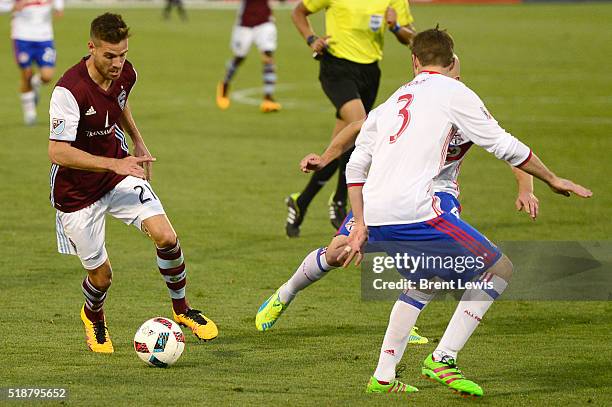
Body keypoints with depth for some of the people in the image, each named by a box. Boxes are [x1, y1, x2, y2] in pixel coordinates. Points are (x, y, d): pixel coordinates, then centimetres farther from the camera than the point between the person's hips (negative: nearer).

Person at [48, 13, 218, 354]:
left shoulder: (125, 74, -7)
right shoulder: (69, 91, -29)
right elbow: (57, 152, -34)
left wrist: (138, 143, 16)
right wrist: (114, 164, -39)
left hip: (121, 175, 5)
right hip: (77, 192, -5)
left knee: (166, 237, -15)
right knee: (101, 276, 2)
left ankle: (182, 309, 9)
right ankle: (93, 318, 39)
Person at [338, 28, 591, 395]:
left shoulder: (393, 101, 22)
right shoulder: (452, 93, 4)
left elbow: (356, 166, 24)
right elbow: (503, 145, 6)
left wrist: (361, 225, 29)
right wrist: (552, 179, 18)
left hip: (376, 217, 7)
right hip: (414, 211, -7)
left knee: (427, 279, 30)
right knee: (499, 269, 6)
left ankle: (383, 377, 25)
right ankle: (443, 359, -2)